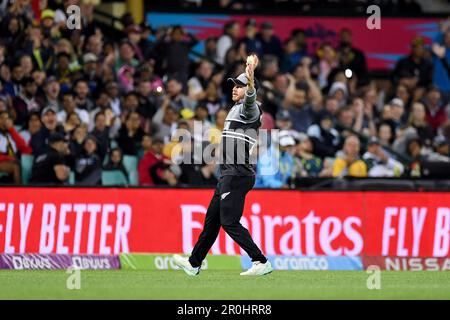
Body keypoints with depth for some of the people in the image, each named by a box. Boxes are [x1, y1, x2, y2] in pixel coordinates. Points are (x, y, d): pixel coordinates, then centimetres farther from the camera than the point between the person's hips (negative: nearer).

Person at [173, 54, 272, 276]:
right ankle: (194, 263, 26)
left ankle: (261, 262, -16)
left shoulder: (250, 108, -12)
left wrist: (250, 77, -53)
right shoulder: (236, 107, 18)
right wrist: (250, 66, 44)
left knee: (229, 222, -15)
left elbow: (250, 97, -36)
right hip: (228, 175, 11)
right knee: (212, 218, 17)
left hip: (239, 174, -11)